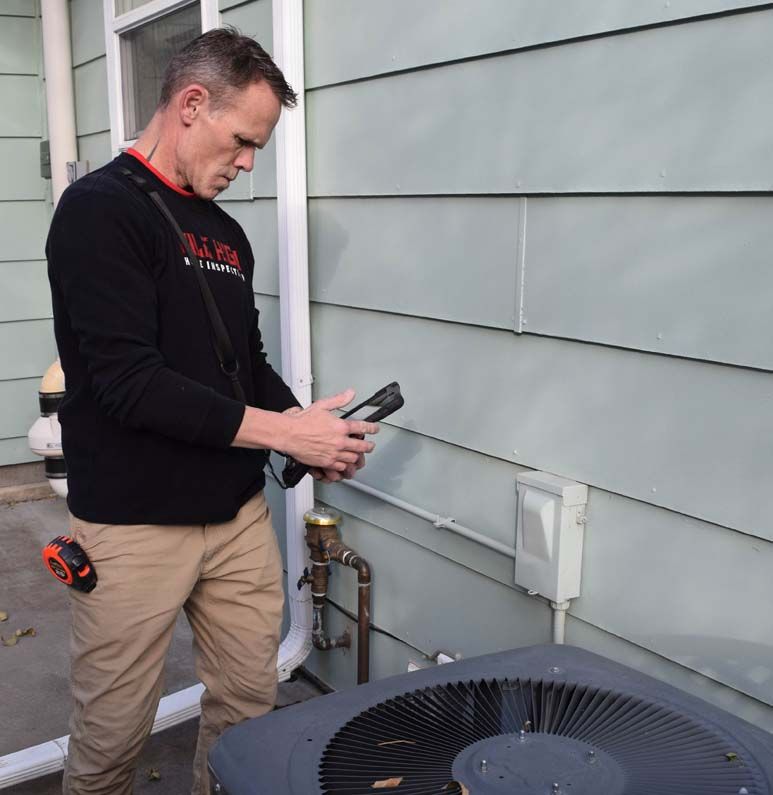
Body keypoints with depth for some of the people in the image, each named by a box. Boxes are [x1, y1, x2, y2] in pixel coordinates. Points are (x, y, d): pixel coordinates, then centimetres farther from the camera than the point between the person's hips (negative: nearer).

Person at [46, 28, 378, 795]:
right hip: (133, 529, -6)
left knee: (249, 706, 15)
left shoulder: (226, 232, 11)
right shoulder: (99, 211, -13)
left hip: (239, 515, 7)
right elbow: (132, 384, -22)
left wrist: (310, 433, -1)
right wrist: (286, 430, -18)